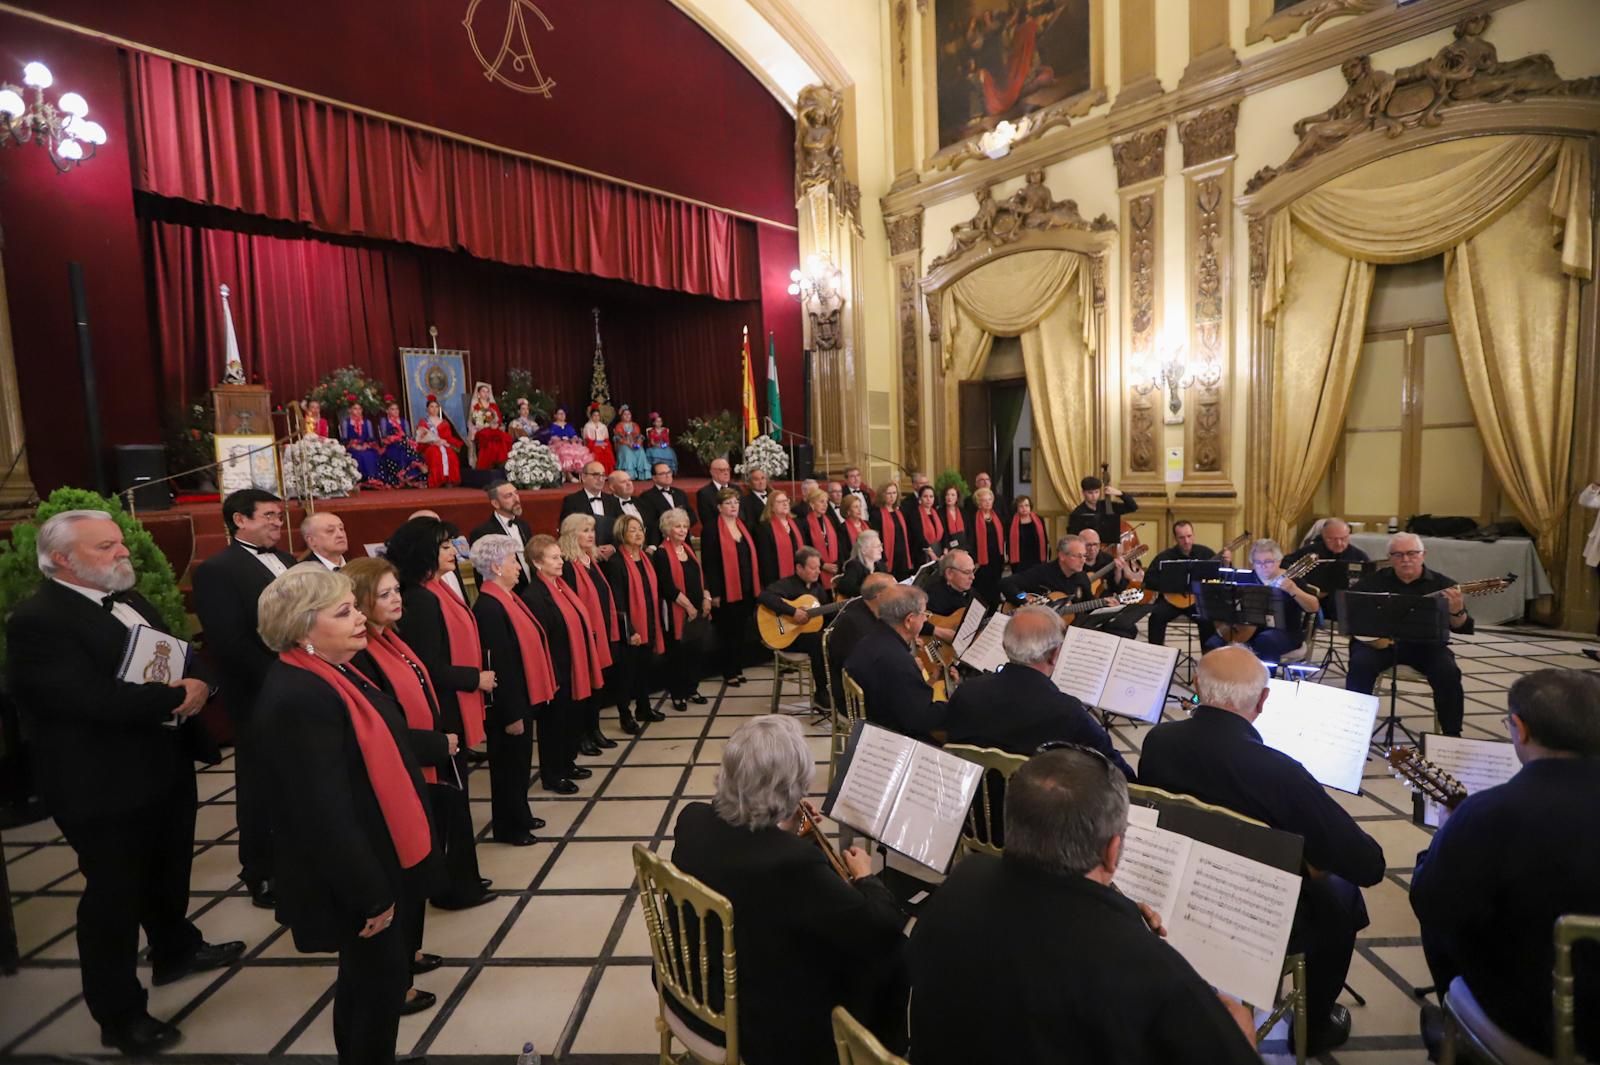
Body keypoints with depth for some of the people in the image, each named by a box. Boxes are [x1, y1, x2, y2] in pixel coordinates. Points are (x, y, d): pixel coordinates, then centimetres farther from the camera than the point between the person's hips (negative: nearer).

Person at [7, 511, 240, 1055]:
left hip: (164, 765, 8)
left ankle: (176, 950, 48)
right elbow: (94, 700, -30)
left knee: (169, 873, 25)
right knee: (113, 895, 8)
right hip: (105, 783, -8)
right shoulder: (37, 621, -20)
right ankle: (120, 1013, 25)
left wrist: (199, 685, -11)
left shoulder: (129, 600, 7)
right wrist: (177, 697, -19)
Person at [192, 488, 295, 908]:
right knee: (262, 787, 9)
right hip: (261, 696, -7)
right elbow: (228, 643, -20)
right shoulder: (216, 570, -12)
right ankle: (263, 878, 25)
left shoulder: (285, 561, 12)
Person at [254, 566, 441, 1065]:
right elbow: (324, 813, -27)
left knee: (367, 981, 25)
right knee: (380, 983, 9)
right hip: (356, 881, -9)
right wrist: (372, 894, -20)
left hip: (377, 863, 9)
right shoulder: (298, 698, -28)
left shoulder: (331, 673, 3)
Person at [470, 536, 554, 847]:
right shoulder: (489, 608, -23)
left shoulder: (507, 598, 7)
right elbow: (498, 666, -23)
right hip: (508, 704, -9)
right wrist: (511, 713, -19)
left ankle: (519, 815, 37)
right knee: (509, 764, 7)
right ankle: (508, 827, 23)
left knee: (520, 762, 21)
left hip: (522, 698, 9)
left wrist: (524, 704, 15)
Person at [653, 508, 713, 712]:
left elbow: (700, 576, 15)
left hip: (699, 609, 7)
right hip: (678, 612, -7)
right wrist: (689, 607, -14)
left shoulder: (689, 548, 12)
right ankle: (677, 694, 16)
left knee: (697, 650, 11)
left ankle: (692, 689, 26)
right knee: (678, 653, 3)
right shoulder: (661, 554, -10)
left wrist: (706, 598, 1)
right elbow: (669, 587, -16)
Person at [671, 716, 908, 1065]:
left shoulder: (693, 820, -16)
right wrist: (865, 877, -6)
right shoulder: (796, 863, -36)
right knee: (892, 953, 9)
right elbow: (884, 929, -23)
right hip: (772, 1029, -6)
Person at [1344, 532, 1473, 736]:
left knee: (1448, 673, -26)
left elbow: (1461, 628, -5)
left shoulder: (1442, 584, 1)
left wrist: (1456, 611, -28)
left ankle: (1452, 733, -5)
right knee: (1360, 665, -28)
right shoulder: (1375, 580, 6)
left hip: (1424, 644, 0)